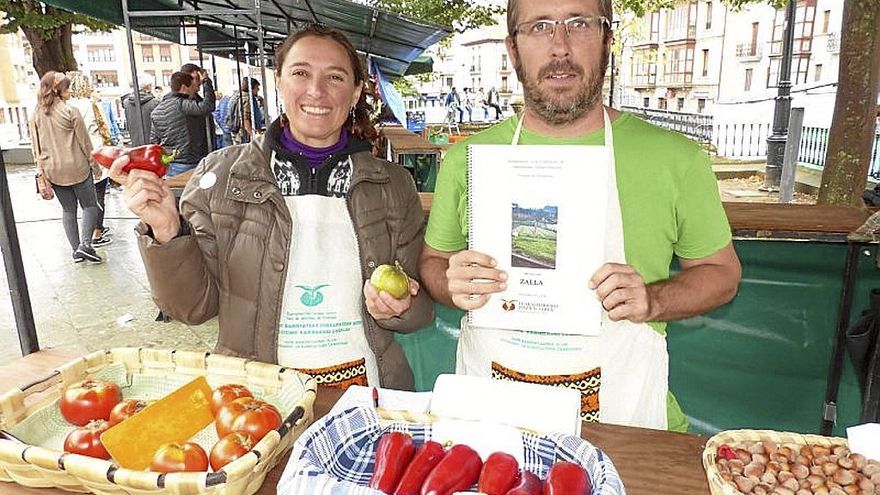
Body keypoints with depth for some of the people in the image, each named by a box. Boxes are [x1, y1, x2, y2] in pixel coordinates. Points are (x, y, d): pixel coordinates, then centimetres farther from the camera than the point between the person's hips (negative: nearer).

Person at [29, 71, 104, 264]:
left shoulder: (37, 114, 4)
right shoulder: (70, 111, -11)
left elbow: (36, 146, 7)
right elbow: (85, 142, -8)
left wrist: (41, 171, 14)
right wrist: (94, 165, 2)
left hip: (53, 171, 5)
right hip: (77, 168, -5)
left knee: (68, 210, 13)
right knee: (89, 205, 6)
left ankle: (76, 250, 14)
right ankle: (85, 244, -11)